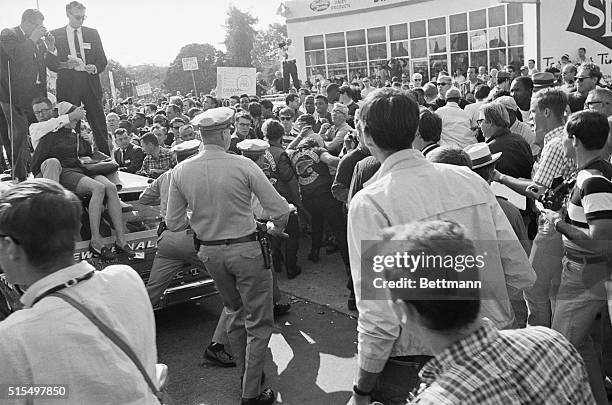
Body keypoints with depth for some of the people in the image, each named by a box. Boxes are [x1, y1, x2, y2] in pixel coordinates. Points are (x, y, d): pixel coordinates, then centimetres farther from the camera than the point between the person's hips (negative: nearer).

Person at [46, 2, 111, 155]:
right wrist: (66, 64, -14)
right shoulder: (55, 35, 8)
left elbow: (102, 60, 12)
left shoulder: (92, 33, 13)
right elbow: (50, 62, 3)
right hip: (68, 86, -1)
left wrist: (94, 68, -8)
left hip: (91, 84, 1)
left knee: (99, 124, -2)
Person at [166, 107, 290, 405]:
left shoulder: (180, 172, -5)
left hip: (209, 253, 5)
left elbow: (173, 224, 0)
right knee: (258, 322, 10)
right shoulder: (243, 166, -16)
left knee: (234, 313, 25)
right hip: (246, 249, -5)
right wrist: (274, 229, 7)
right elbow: (280, 210, -14)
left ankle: (246, 373, 41)